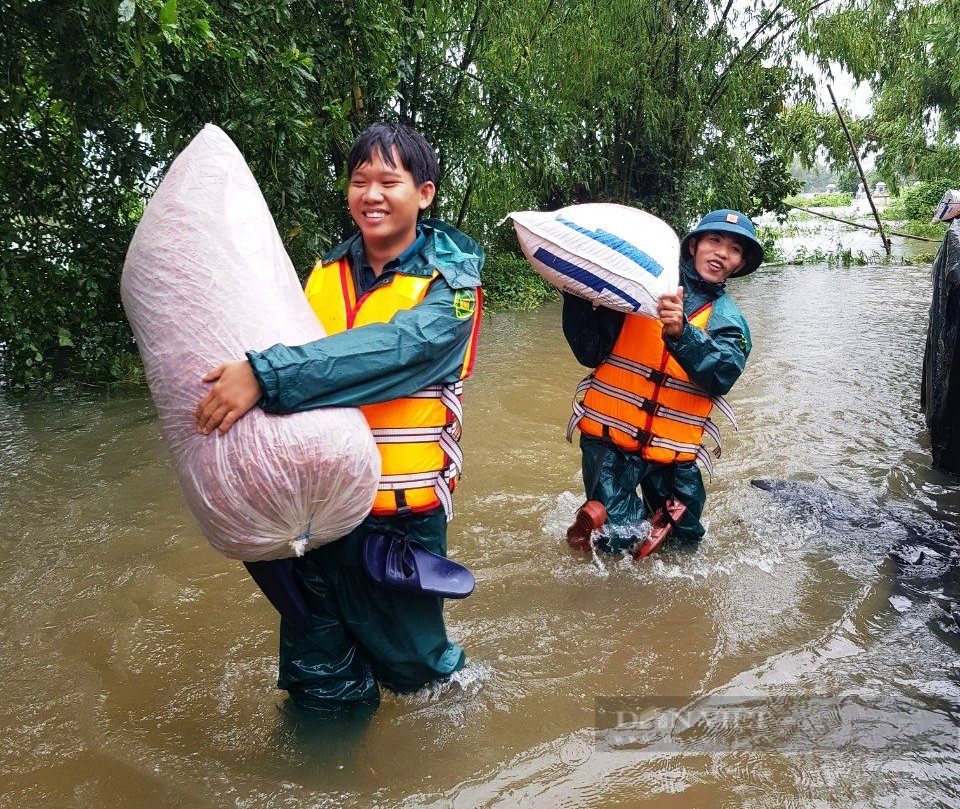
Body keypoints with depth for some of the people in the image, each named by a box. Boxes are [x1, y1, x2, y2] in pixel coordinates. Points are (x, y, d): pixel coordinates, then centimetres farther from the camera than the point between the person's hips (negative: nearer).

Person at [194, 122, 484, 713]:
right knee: (317, 676, 15)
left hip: (403, 514, -3)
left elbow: (395, 348, -27)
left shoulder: (450, 284, -8)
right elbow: (297, 359, 6)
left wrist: (266, 375, -36)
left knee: (410, 664, 14)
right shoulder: (326, 274, 5)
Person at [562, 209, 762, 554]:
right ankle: (594, 513, 22)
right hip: (610, 436, -3)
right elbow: (592, 353, -6)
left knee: (686, 538, 15)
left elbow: (722, 376, -16)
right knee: (620, 541, -8)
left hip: (671, 448, 3)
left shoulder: (728, 320, 5)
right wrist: (576, 295, -19)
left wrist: (682, 333, -34)